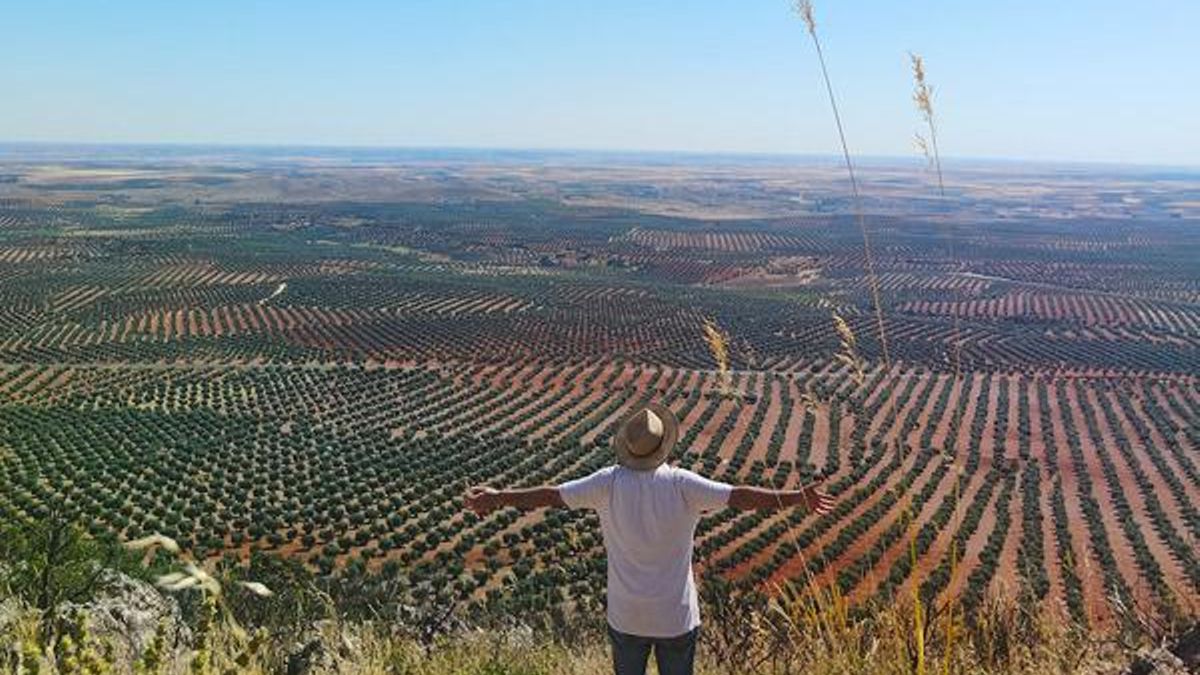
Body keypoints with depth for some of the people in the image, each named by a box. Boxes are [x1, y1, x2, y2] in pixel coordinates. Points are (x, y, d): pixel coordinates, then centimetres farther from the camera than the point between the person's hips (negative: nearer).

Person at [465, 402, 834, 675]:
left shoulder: (610, 483, -15)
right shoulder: (681, 485, -20)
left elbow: (551, 495, -9)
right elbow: (740, 496, -22)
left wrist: (497, 498, 3)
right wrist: (798, 498, -16)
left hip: (626, 614, 2)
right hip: (676, 615, -2)